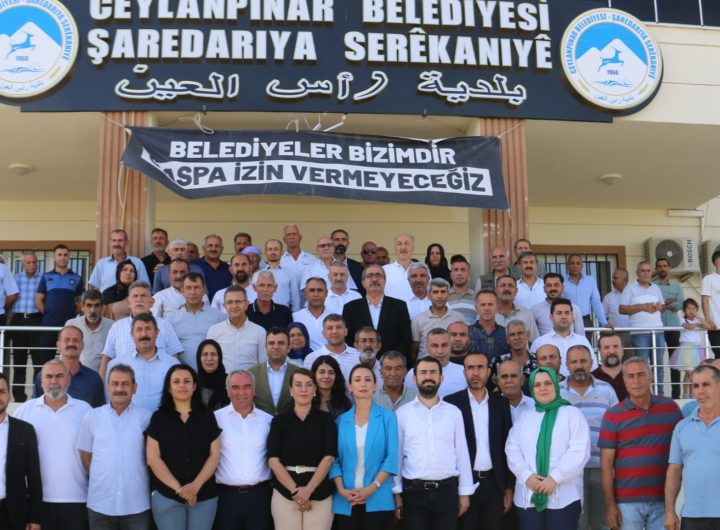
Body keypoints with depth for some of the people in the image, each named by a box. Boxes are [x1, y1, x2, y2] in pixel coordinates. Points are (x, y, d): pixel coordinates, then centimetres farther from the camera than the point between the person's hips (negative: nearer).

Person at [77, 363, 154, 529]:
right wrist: (103, 479, 7)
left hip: (137, 505, -1)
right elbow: (86, 458, 9)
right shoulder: (91, 417, 3)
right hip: (100, 504, 1)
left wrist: (133, 477, 6)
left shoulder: (146, 417, -1)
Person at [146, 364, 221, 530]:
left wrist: (196, 486, -12)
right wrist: (178, 488, -11)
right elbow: (153, 458, -3)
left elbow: (214, 455, 1)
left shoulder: (207, 416, 5)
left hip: (205, 496, 1)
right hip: (166, 496, -1)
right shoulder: (159, 418, 2)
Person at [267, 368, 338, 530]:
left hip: (319, 493, 0)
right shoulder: (279, 420, 4)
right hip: (284, 493, 1)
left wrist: (309, 489, -15)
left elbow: (329, 457, -4)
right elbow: (273, 460, -3)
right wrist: (294, 490, -13)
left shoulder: (325, 419, 3)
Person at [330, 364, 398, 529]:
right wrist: (341, 489, -9)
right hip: (345, 502, 2)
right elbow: (334, 459, 5)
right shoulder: (341, 420, 8)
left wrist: (372, 488, -13)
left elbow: (392, 457, -4)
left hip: (377, 501, -2)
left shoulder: (387, 417, 2)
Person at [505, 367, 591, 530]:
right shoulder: (524, 416, 17)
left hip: (563, 497, -3)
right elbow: (512, 449, 7)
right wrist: (526, 475, -10)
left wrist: (555, 478, -15)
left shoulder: (572, 413, 5)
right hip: (528, 497, 3)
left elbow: (579, 451, -6)